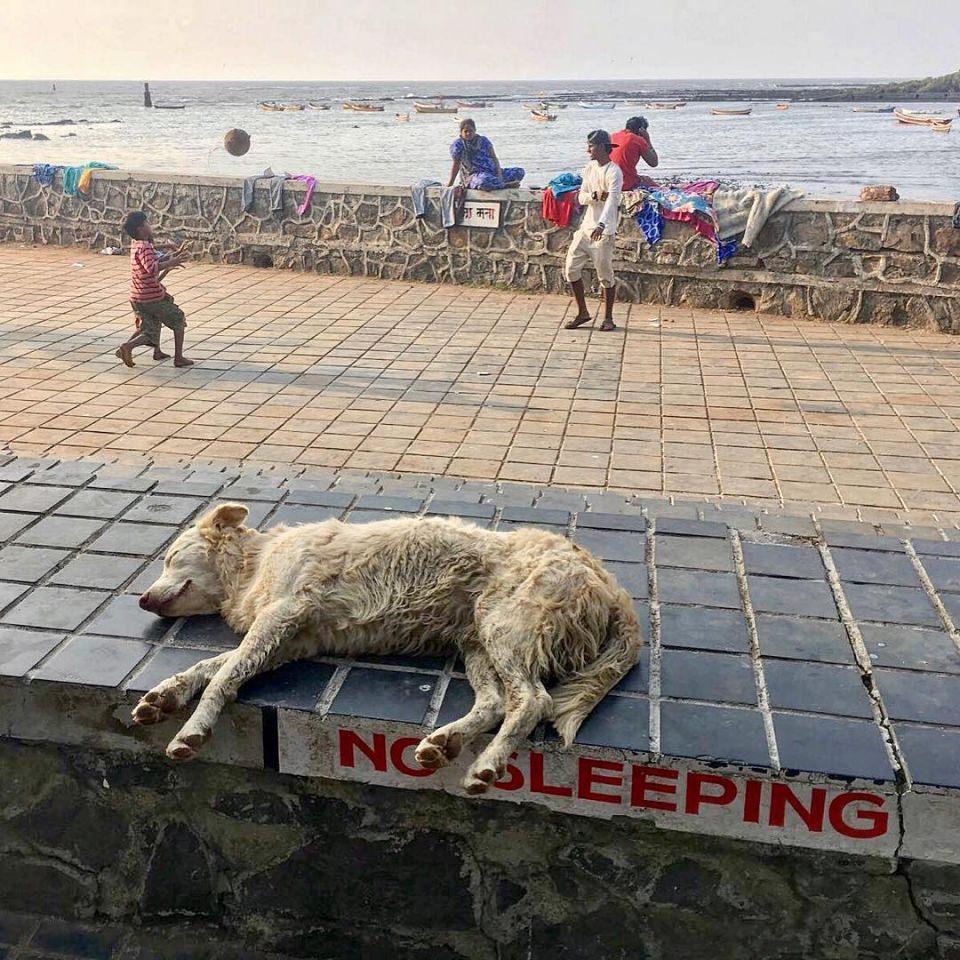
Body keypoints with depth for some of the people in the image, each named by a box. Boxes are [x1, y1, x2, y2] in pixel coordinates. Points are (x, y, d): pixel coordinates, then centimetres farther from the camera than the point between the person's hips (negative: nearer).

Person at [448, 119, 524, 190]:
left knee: (520, 171, -3)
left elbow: (494, 158, 7)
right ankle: (506, 185, -20)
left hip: (493, 172, 6)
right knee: (484, 180, -45)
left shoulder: (483, 141, 10)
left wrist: (499, 174, -8)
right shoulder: (457, 145, -1)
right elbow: (456, 165, 1)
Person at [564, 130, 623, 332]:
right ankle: (582, 313, 15)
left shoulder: (613, 172, -12)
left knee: (605, 275, -2)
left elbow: (612, 200, -26)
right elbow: (581, 197, 10)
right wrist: (594, 196, -14)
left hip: (604, 230, -7)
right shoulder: (589, 168, 12)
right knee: (571, 268, 2)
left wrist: (601, 225, -41)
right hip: (586, 226, 7)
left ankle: (608, 318, 10)